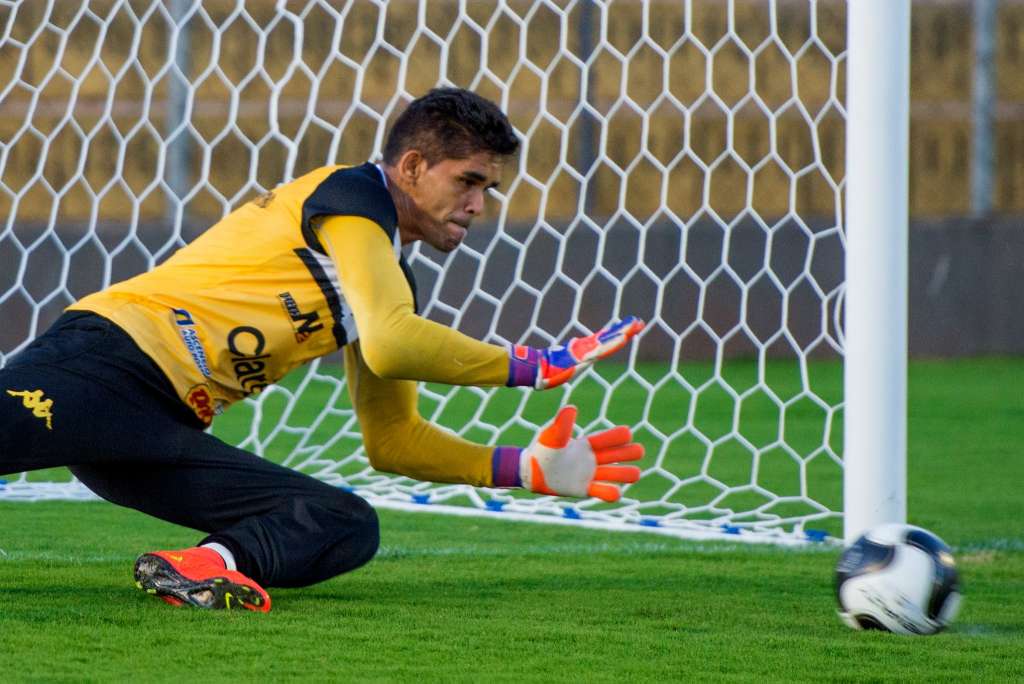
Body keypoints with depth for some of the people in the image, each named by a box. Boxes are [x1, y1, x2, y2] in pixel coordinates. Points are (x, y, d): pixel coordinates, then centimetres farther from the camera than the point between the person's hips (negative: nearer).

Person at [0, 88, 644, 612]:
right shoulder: (350, 195, -3)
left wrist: (529, 469, 20)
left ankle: (207, 564, -28)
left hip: (168, 431, 9)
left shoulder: (389, 277, 24)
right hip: (116, 349, -9)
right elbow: (390, 346, -19)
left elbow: (391, 439, 30)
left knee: (350, 526, -6)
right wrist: (532, 365, -8)